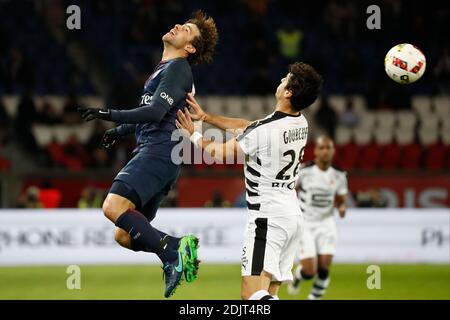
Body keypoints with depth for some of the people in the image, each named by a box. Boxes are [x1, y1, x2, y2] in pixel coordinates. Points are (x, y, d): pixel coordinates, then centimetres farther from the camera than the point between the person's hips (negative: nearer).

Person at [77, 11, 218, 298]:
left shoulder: (177, 68, -5)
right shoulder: (167, 69, 26)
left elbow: (156, 112, -18)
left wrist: (111, 115, -23)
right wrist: (121, 130, 49)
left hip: (158, 153, -10)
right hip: (154, 154, 10)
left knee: (114, 207, -29)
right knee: (125, 236, 6)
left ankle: (172, 253, -31)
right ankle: (180, 250, -3)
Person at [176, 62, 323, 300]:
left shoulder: (265, 130, -20)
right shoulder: (300, 123, 5)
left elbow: (218, 153, -5)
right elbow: (247, 127, 17)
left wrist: (193, 135, 12)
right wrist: (205, 116, 17)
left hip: (268, 217, -9)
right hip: (292, 214, 9)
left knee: (252, 294, -16)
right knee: (268, 294, 12)